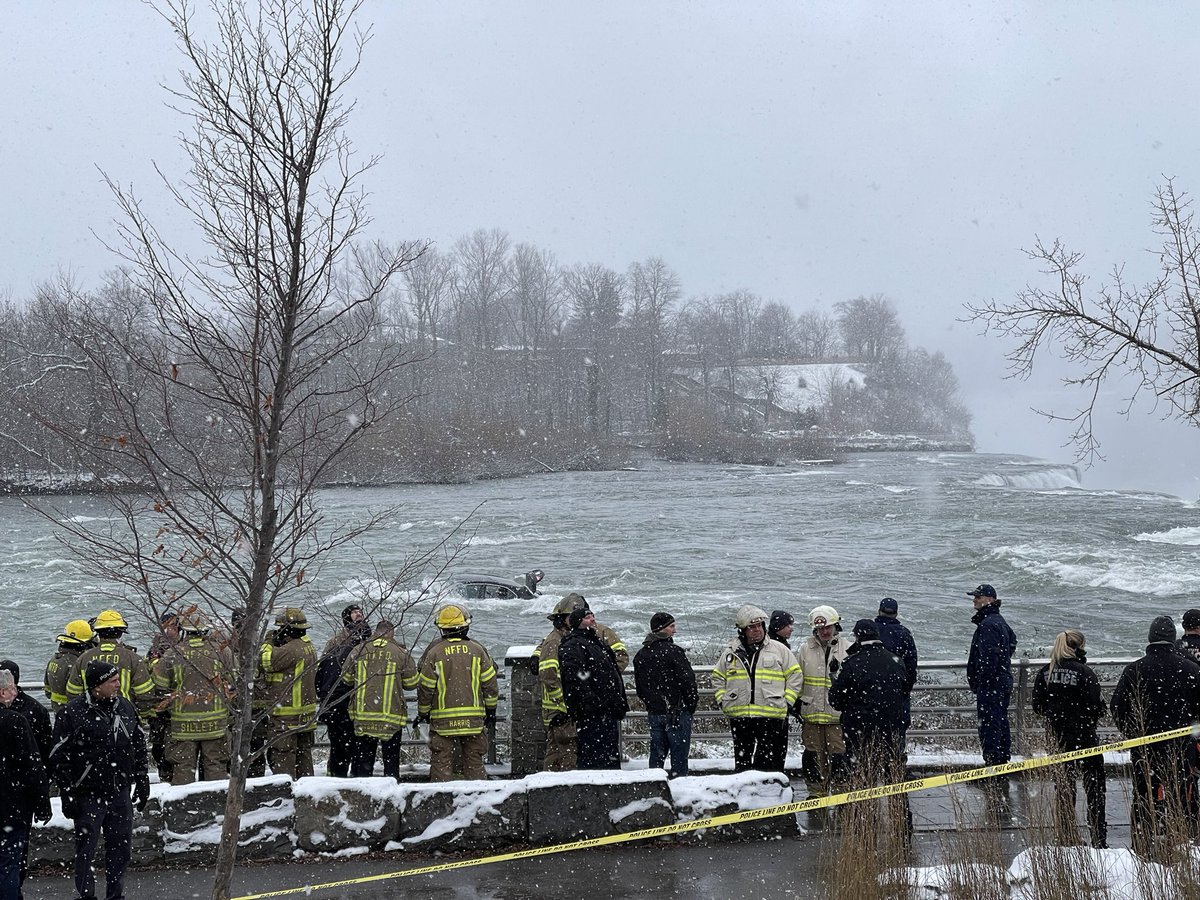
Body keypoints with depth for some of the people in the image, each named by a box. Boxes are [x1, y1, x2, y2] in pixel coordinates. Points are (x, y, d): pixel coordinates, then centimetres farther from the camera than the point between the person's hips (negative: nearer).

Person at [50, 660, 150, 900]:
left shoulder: (125, 708, 7)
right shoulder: (73, 713, -11)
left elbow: (139, 746, 17)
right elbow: (59, 758, -8)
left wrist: (142, 782, 15)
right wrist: (67, 795, -10)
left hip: (120, 794, 5)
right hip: (88, 796, -5)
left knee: (120, 848, 10)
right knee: (85, 850, 1)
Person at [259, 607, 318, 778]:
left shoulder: (291, 649, -20)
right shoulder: (308, 647, 12)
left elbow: (265, 661, -18)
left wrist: (269, 643, -3)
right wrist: (275, 643, 4)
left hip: (287, 715, -10)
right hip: (306, 714, 10)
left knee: (281, 756, -5)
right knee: (303, 754, 15)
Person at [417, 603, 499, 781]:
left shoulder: (434, 652, -6)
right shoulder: (477, 650, 0)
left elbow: (425, 687, -2)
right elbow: (490, 683, 4)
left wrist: (423, 712, 12)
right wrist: (491, 709, 16)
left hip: (443, 720, -2)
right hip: (474, 719, 2)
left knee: (441, 761, 3)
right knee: (474, 761, 10)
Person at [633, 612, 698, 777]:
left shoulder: (640, 655, 9)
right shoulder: (673, 651, -14)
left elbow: (639, 687, 15)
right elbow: (688, 681, -14)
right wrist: (692, 703, 0)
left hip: (654, 712, 6)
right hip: (677, 713, -6)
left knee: (657, 753, 12)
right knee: (679, 754, -2)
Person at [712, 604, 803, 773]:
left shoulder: (779, 649, 4)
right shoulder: (731, 652, 10)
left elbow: (795, 675, 7)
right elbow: (718, 677, 21)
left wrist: (787, 702, 0)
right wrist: (722, 701, 9)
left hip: (772, 716, -2)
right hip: (739, 717, 2)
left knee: (771, 763, -2)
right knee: (742, 762, 7)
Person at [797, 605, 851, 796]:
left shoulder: (847, 649, 1)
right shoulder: (805, 649, 7)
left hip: (838, 713, -2)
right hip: (812, 712, 2)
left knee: (839, 755, -2)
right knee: (813, 755, 7)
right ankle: (816, 792, 18)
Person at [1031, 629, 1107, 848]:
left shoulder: (1045, 672, -1)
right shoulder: (1084, 672, -14)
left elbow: (1037, 706, 2)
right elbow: (1095, 707, -16)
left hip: (1058, 737, 5)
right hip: (1084, 736, -4)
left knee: (1064, 787, 13)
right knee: (1094, 787, 4)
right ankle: (1098, 840, 1)